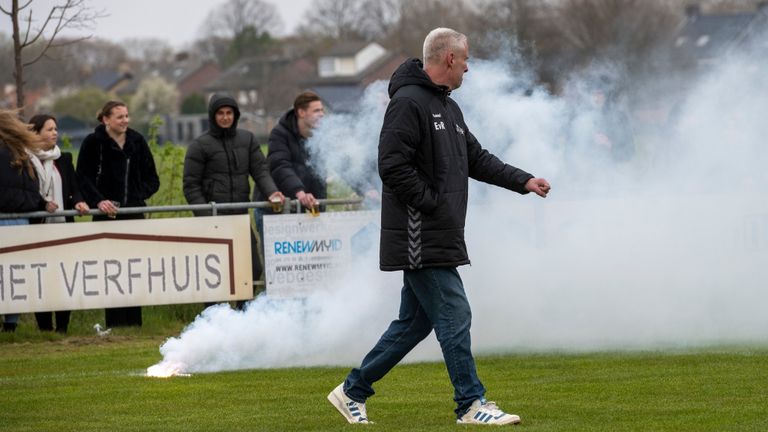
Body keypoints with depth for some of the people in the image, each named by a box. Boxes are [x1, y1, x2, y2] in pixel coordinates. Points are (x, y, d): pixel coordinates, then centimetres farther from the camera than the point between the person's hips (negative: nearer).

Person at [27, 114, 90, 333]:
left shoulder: (64, 159, 13)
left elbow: (74, 189, 12)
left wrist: (78, 202, -9)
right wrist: (42, 204, -16)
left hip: (63, 225, 4)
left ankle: (62, 325, 4)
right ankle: (44, 326, 4)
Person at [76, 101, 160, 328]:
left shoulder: (137, 141, 9)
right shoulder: (93, 143, -1)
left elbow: (152, 178, 16)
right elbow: (83, 178, -4)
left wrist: (141, 195, 0)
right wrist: (98, 200, -17)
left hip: (134, 211, 3)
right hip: (106, 214, -3)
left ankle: (133, 321, 6)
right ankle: (115, 322, -1)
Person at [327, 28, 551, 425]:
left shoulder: (448, 108, 19)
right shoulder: (408, 103, -13)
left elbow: (477, 159, 25)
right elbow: (392, 167, -20)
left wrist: (524, 181, 16)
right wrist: (433, 204, -17)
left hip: (439, 239, 10)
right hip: (420, 239, -10)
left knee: (414, 322, 12)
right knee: (454, 316, -7)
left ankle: (353, 390, 20)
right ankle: (471, 404, -2)